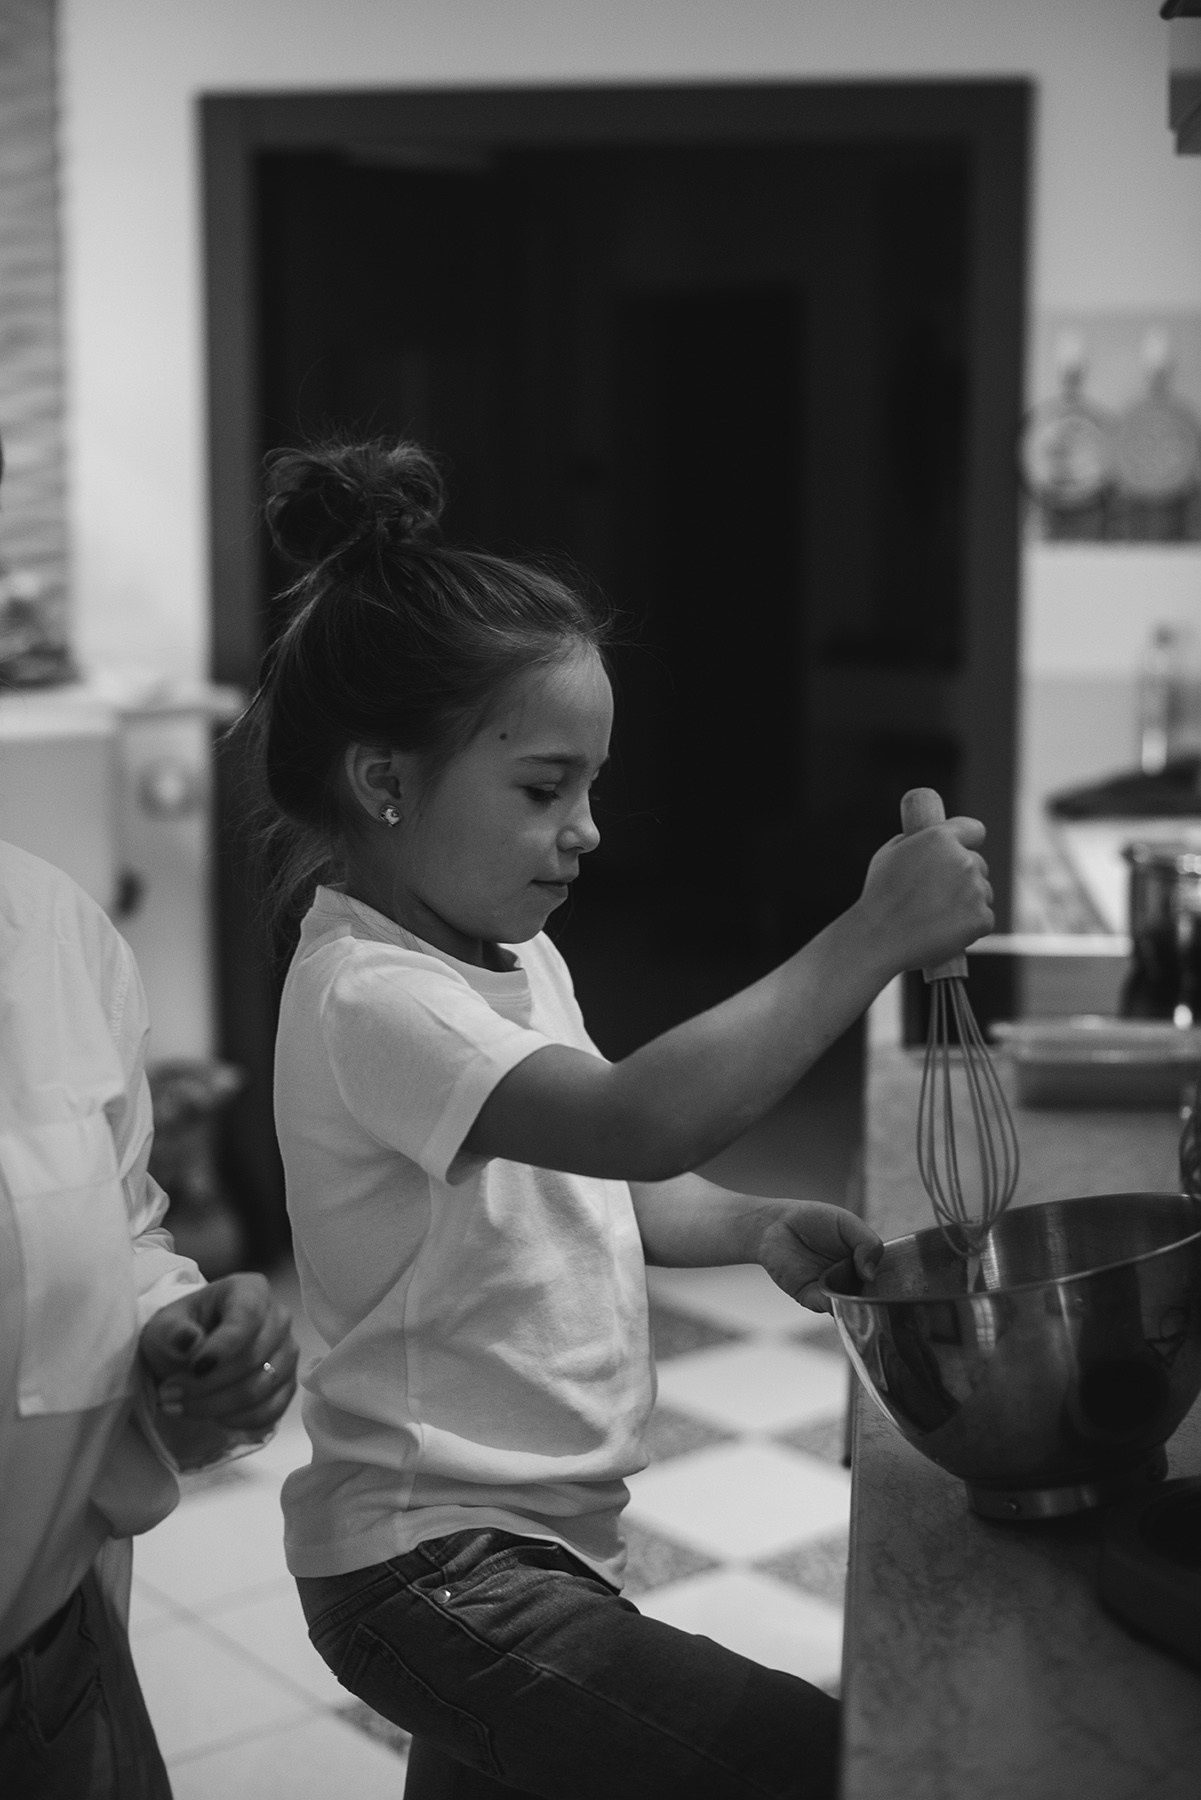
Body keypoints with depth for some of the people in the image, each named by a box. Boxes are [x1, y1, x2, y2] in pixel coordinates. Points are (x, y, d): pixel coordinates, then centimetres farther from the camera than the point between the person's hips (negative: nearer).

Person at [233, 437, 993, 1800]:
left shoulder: (514, 956, 7)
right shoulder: (369, 998, -24)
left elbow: (594, 1186, 17)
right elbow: (637, 1121, -39)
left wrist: (754, 1228, -1)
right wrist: (872, 937, -36)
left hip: (520, 1539, 10)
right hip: (435, 1569, -10)